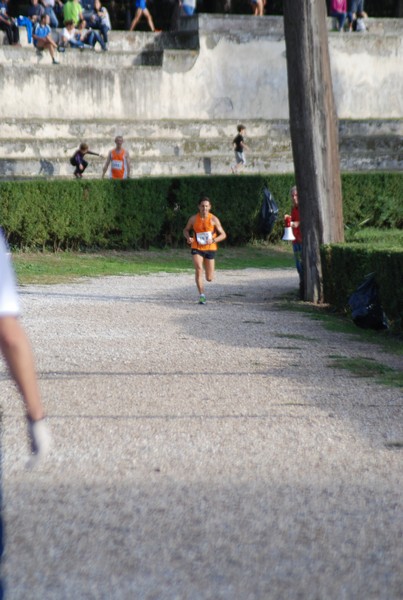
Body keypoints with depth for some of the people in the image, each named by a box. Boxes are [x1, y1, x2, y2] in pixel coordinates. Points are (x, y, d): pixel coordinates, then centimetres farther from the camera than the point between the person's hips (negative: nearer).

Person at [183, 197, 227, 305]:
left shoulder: (213, 220, -6)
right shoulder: (194, 219, -2)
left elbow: (223, 234, -3)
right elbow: (186, 230, 13)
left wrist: (213, 240, -21)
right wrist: (188, 237, -10)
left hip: (210, 249, 0)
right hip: (196, 248, 0)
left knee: (209, 278, 3)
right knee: (199, 269, -24)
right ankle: (201, 296, -18)